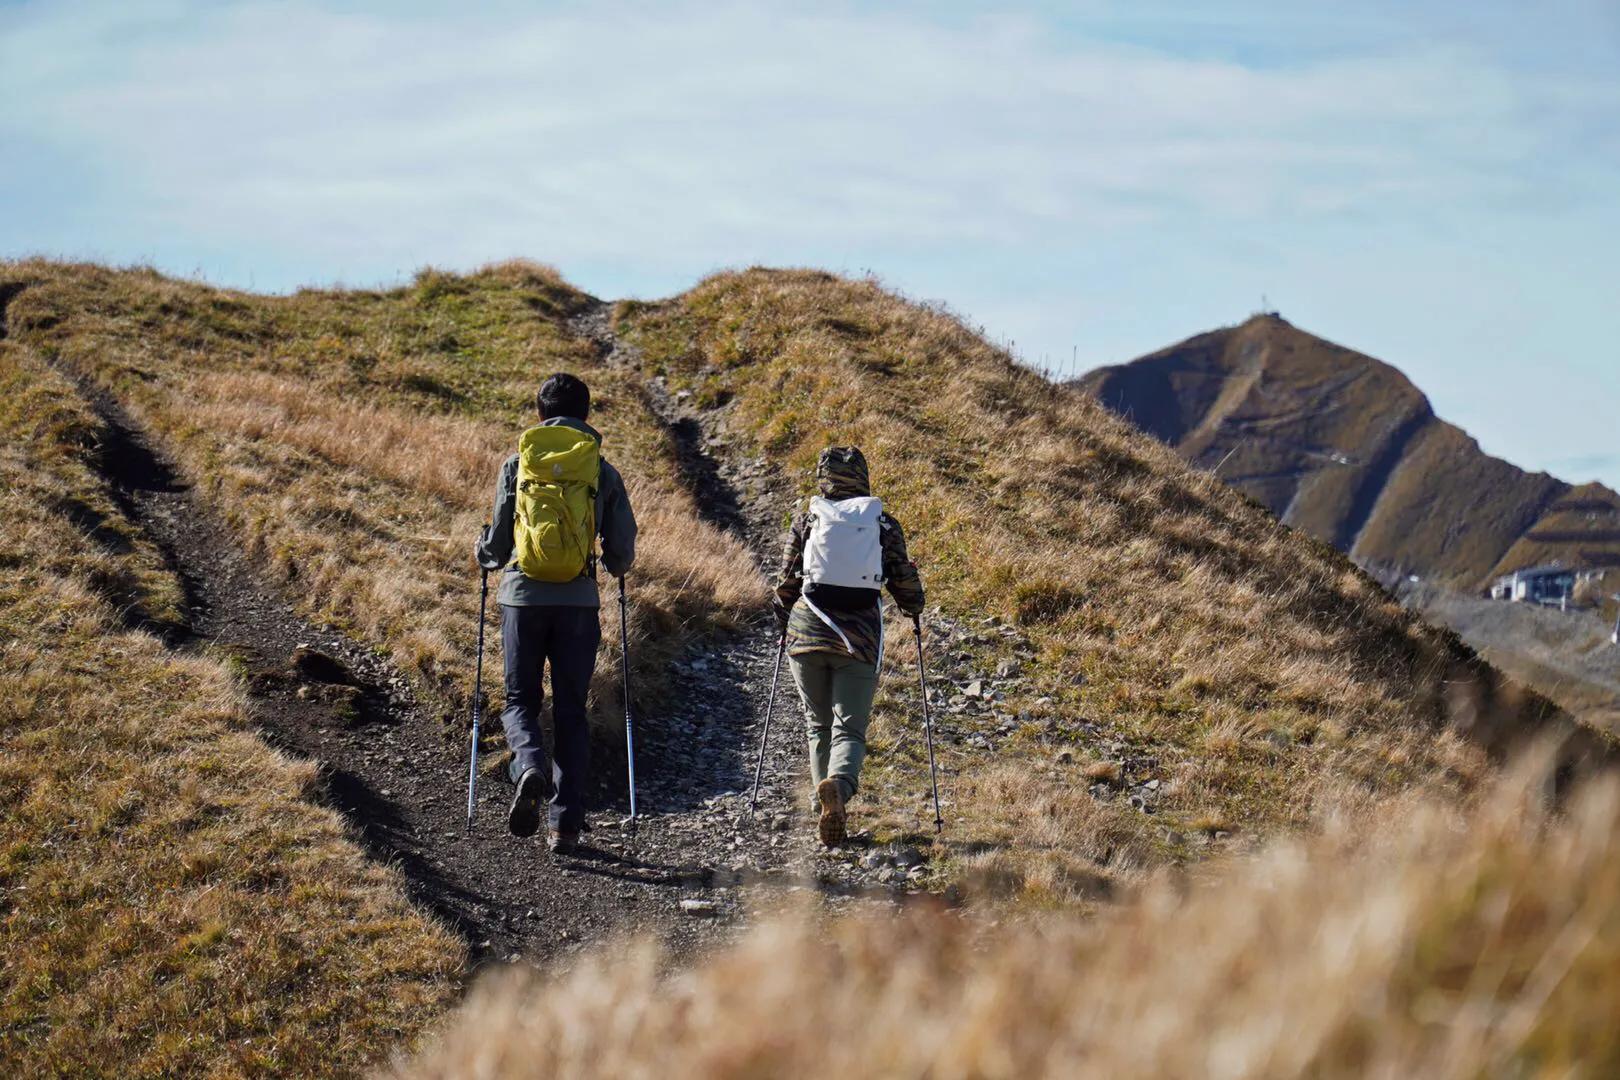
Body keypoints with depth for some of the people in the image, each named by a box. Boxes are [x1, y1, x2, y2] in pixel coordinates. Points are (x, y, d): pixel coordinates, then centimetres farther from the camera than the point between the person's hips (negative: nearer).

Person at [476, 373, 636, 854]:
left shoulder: (516, 464, 2)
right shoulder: (603, 471, 4)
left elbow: (496, 544, 5)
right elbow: (622, 552, 6)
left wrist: (484, 554, 29)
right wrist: (614, 566, 30)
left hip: (523, 597, -1)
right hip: (579, 602, 1)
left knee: (520, 700, 11)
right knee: (571, 711, 9)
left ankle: (531, 768, -21)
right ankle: (566, 823, 5)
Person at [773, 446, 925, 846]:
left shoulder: (806, 519, 4)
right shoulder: (884, 524, 3)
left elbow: (787, 581, 6)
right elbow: (905, 584, 6)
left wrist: (783, 618, 25)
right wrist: (914, 606, 28)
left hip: (807, 633, 1)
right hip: (861, 639, -1)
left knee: (819, 726, 17)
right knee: (849, 729, -1)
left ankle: (826, 810, 10)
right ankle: (838, 784, -32)